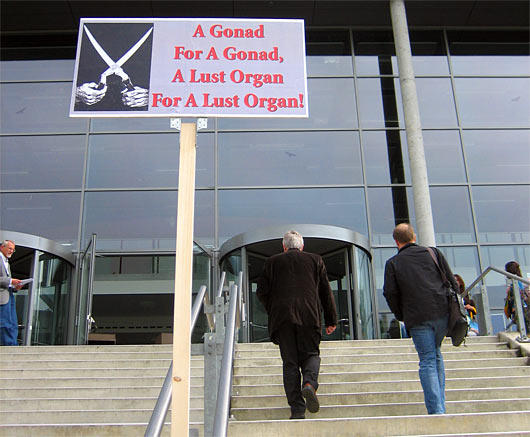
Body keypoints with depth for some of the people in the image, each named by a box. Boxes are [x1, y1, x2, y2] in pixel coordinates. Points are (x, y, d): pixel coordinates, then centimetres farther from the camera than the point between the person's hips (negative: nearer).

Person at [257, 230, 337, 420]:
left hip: (282, 318, 0)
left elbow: (261, 292, 7)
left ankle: (297, 409, 0)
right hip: (309, 316, 0)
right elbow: (326, 292, 11)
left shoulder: (272, 262, 12)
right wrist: (331, 320, 13)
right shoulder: (315, 260, 14)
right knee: (311, 353, 13)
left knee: (290, 361, 4)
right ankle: (309, 383, -17)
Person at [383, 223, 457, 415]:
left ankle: (436, 410, -7)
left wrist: (401, 316, 10)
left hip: (417, 318, -3)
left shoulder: (393, 263, 5)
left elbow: (390, 293, -3)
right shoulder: (433, 253, 12)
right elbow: (452, 281, 9)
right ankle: (440, 404, 20)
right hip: (442, 312, 3)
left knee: (428, 361, 1)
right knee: (436, 354, 20)